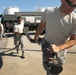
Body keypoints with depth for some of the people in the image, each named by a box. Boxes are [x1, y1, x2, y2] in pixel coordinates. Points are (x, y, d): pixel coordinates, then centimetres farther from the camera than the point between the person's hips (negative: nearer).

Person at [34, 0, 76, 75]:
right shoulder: (48, 12, -18)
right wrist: (36, 36, 17)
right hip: (47, 46, 1)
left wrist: (58, 48, -32)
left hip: (61, 50, 0)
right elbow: (42, 25, 2)